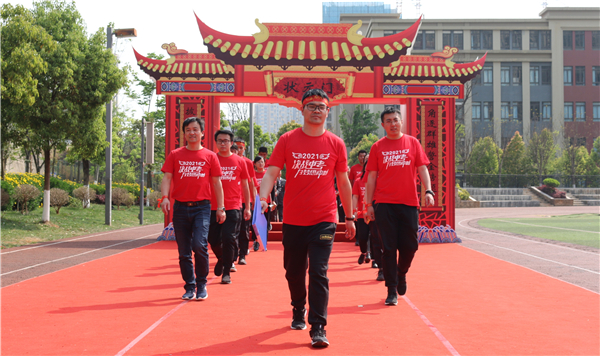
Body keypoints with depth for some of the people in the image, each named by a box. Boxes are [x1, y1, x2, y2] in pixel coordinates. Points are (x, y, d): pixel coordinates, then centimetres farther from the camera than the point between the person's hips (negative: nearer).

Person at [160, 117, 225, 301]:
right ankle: (190, 287, 19)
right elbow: (167, 178, 4)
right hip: (180, 208, 2)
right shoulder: (175, 155, 9)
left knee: (199, 245, -16)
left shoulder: (210, 156, 6)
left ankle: (202, 284, 2)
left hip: (202, 207, -2)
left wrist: (220, 208, 5)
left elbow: (216, 182, 9)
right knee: (184, 251, 5)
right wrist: (165, 197, -14)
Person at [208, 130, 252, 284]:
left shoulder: (239, 161, 5)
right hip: (213, 207, 1)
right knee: (213, 240, 6)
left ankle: (226, 272, 6)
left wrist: (247, 207, 9)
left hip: (233, 207, -1)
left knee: (229, 239, -7)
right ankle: (221, 260, 38)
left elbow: (245, 185, 11)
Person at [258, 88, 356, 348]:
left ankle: (318, 328, -2)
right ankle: (298, 312, 39)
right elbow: (271, 173, -5)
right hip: (292, 220, 1)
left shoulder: (336, 144, 2)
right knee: (294, 273, 14)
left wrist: (349, 217, 13)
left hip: (323, 221, -1)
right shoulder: (287, 140, 0)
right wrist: (262, 198, -23)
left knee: (318, 273, -9)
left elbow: (343, 181, 10)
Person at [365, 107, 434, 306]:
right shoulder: (378, 147, 6)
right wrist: (369, 204, 1)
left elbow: (422, 169, 6)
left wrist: (428, 191, -9)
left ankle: (401, 273, 34)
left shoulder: (412, 143, 8)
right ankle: (391, 291, 7)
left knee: (410, 246, 4)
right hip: (384, 203, -1)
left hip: (409, 202, 1)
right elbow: (372, 177, 7)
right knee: (389, 248, -1)